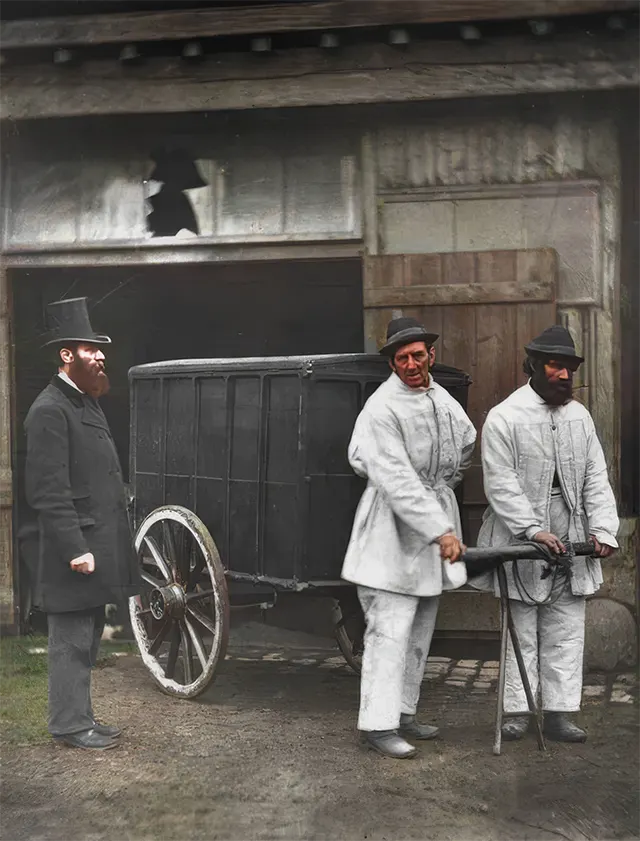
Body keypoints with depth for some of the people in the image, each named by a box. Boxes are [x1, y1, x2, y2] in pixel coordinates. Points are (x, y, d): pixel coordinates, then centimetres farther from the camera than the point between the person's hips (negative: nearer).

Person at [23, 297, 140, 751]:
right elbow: (49, 491, -20)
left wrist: (107, 545, 17)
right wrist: (75, 549, -21)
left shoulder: (87, 402, 15)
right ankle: (70, 725, 11)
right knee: (72, 640, 1)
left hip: (99, 542, 10)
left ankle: (81, 716, 27)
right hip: (75, 547, -9)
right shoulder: (49, 410, -15)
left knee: (88, 637, 17)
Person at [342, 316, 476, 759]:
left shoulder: (444, 400, 10)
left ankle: (404, 712, 23)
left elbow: (467, 442, 31)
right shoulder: (382, 408, -16)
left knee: (420, 629, 13)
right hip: (394, 528, -8)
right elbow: (396, 481, -23)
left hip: (437, 515, 8)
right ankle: (378, 723, -5)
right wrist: (439, 531, -25)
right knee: (390, 629, -10)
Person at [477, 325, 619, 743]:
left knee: (566, 633, 6)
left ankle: (559, 713, 13)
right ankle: (518, 712, 13)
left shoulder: (579, 416, 11)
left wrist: (603, 530, -4)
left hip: (572, 544, 5)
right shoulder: (504, 418, -5)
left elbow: (596, 478, 9)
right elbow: (501, 484, -12)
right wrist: (534, 530, -21)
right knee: (522, 631, 5)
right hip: (522, 544, -4)